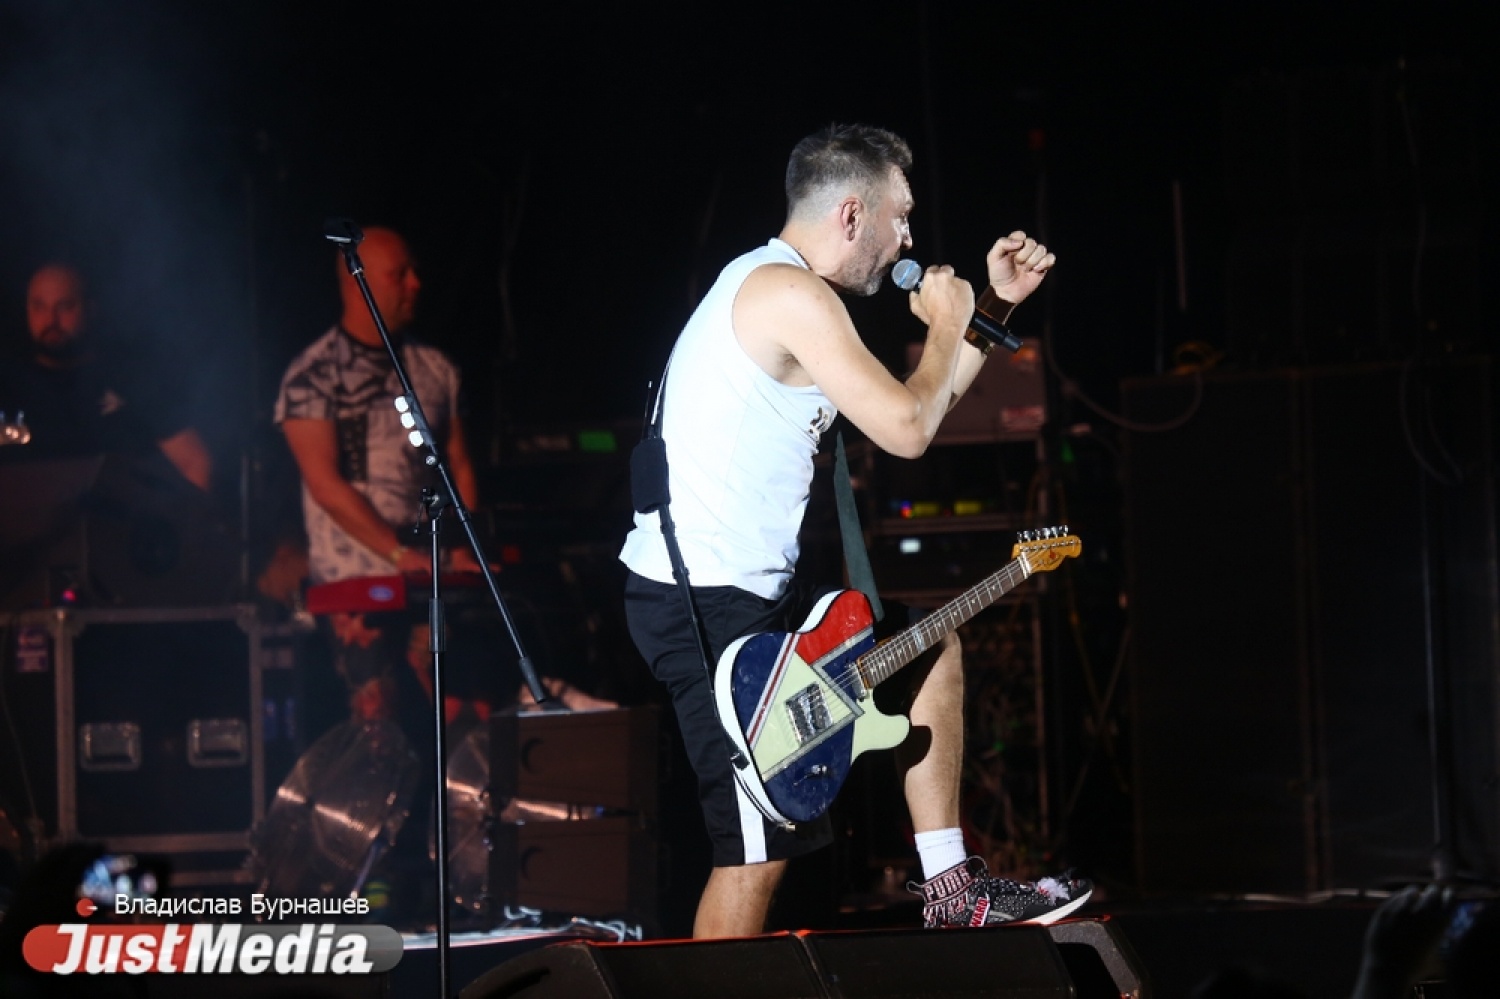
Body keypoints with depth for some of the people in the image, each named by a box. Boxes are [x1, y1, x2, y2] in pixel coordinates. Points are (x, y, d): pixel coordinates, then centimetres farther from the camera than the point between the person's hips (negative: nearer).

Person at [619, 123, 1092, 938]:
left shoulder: (768, 286, 18)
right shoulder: (796, 297, -16)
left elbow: (910, 410, 25)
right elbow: (906, 430, -18)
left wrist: (995, 305, 21)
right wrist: (947, 325, -1)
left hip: (752, 587, 11)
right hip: (705, 604, -11)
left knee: (932, 648, 21)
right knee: (760, 853, -10)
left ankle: (949, 891, 22)